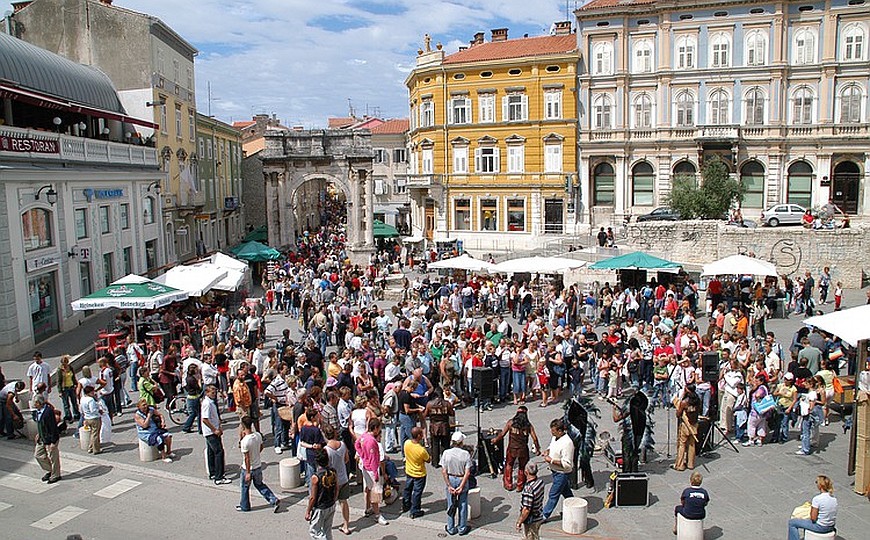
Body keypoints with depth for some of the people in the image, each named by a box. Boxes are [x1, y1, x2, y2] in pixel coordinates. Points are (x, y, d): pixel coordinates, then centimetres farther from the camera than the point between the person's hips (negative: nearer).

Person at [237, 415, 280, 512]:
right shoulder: (258, 435, -8)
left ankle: (245, 506, 35)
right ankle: (274, 500, 13)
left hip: (248, 468, -6)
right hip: (258, 466, 6)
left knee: (245, 487, 17)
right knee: (260, 484, 22)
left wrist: (248, 473, -17)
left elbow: (246, 458, -23)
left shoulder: (244, 441, -28)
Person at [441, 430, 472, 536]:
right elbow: (467, 472, -18)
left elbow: (444, 472, -13)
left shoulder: (446, 453, -13)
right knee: (462, 505, 16)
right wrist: (461, 486, -14)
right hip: (462, 480, -1)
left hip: (450, 480, 1)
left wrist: (449, 485, -8)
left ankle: (451, 528, 29)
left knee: (451, 505, 17)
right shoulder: (466, 454, -16)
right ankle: (462, 529, 28)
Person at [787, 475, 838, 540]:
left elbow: (813, 518, -19)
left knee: (792, 522, 5)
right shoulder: (833, 497, -2)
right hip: (831, 527, 8)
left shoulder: (817, 499, -24)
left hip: (820, 527, -8)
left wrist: (811, 507, -3)